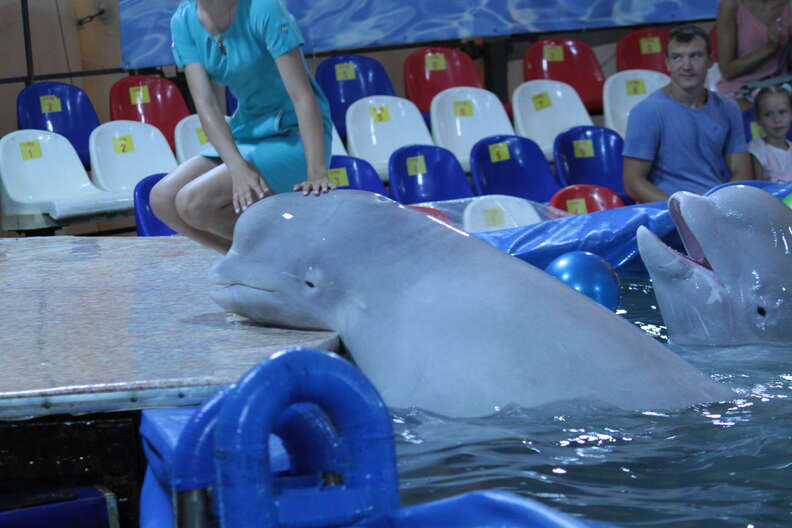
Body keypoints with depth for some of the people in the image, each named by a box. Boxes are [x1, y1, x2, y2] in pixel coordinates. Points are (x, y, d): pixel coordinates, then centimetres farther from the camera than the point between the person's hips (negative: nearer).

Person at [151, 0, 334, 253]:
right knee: (162, 199, -7)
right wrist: (238, 168, -29)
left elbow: (303, 96, -24)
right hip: (246, 133, 7)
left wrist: (317, 174, -33)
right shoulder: (183, 21, -5)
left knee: (194, 202, -21)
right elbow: (206, 104, -13)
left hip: (294, 136, -7)